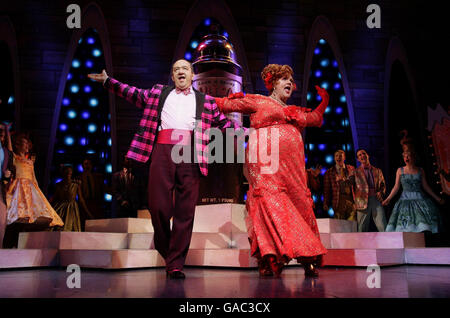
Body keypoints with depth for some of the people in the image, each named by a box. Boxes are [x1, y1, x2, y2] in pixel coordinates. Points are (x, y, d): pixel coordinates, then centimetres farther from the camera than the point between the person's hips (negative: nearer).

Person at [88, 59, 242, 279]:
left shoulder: (206, 101, 23)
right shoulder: (158, 93, 25)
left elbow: (223, 123, 23)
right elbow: (131, 93, 31)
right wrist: (107, 80, 30)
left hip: (190, 154, 0)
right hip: (162, 152, 0)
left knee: (185, 210, -5)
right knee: (158, 206, -6)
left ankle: (175, 264, 0)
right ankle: (165, 249, 20)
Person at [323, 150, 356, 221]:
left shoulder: (351, 169, 13)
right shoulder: (329, 172, 9)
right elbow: (327, 189, 7)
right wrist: (326, 204, -2)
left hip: (351, 199, 1)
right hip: (338, 201, -1)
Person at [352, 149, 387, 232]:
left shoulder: (377, 171, 19)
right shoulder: (356, 172, 12)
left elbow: (383, 185, 22)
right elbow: (352, 187, 8)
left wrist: (381, 192, 0)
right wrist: (354, 202, -4)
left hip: (376, 200, 1)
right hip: (363, 201, -1)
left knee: (383, 228, -10)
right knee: (362, 230, -1)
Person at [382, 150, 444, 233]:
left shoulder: (420, 170, 9)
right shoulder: (400, 170, 7)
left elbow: (425, 186, 14)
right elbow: (396, 187, 7)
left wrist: (436, 198, 13)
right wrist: (388, 199, -3)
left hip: (419, 198, 1)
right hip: (405, 199, -1)